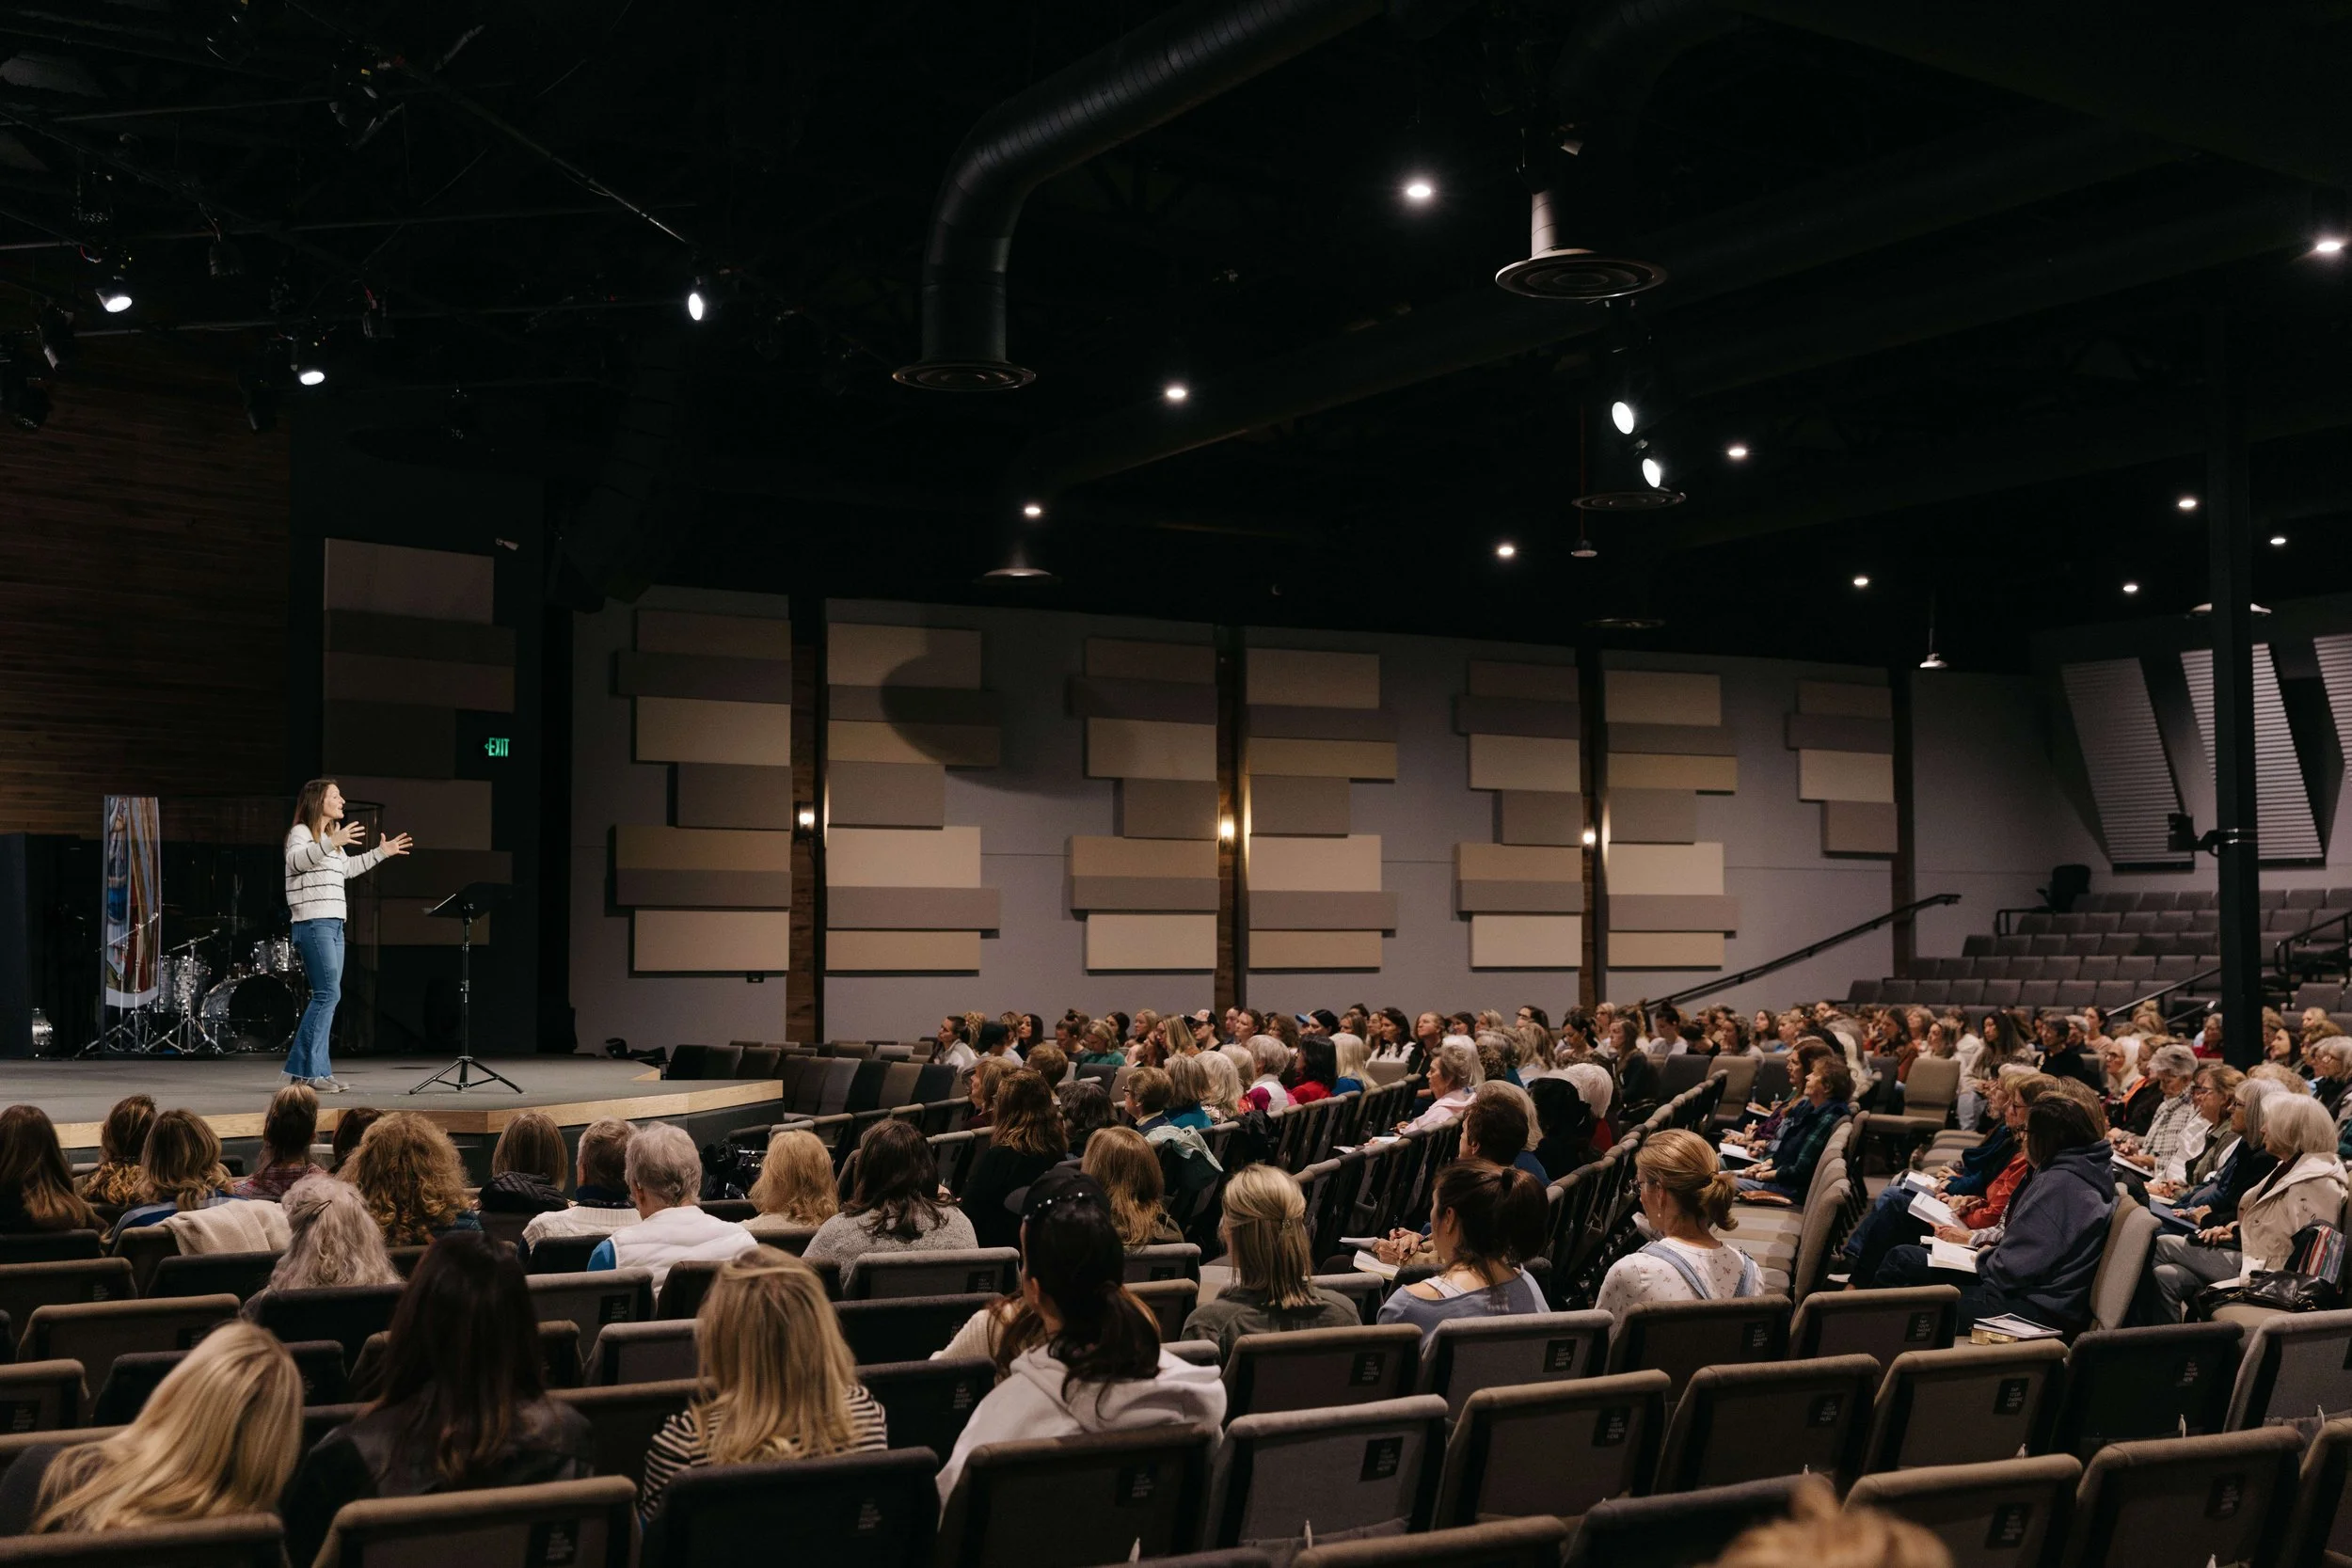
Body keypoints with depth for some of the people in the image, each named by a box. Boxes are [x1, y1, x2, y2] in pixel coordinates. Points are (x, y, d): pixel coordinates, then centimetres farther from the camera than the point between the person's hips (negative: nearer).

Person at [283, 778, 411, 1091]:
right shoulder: (300, 832, -6)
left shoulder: (330, 837, 21)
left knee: (327, 996, 7)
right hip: (313, 924, -9)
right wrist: (331, 843, -40)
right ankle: (309, 1070, -10)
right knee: (328, 993, -14)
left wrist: (380, 853, 36)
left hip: (334, 924, 9)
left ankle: (303, 1070, 10)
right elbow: (296, 860, -28)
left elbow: (347, 868, 38)